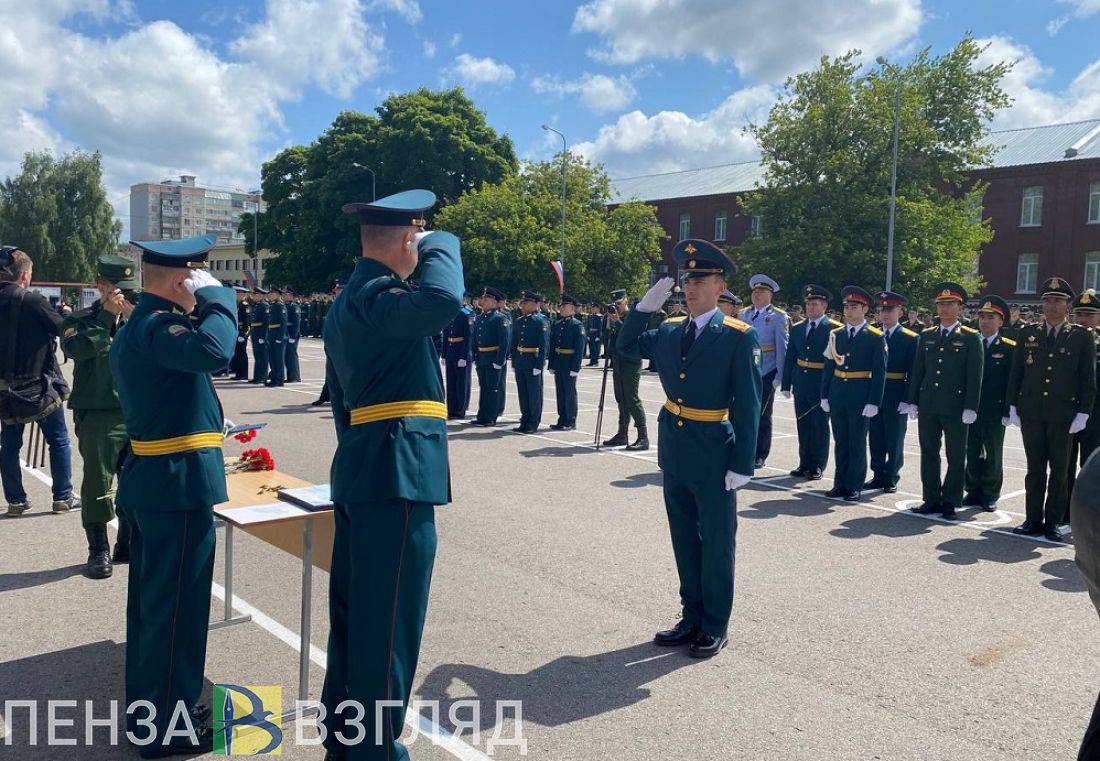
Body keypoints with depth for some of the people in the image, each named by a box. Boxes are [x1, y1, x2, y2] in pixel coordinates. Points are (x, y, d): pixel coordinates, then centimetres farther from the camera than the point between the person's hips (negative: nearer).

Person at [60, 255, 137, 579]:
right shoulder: (81, 320, 2)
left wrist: (133, 318, -14)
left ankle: (130, 544, 22)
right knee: (97, 482, -1)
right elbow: (75, 348, -19)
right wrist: (107, 314, -17)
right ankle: (99, 551, 11)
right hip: (97, 415, -3)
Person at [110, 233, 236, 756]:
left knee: (150, 598, 20)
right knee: (175, 603, 1)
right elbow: (214, 351, -39)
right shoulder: (156, 325, -20)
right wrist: (215, 295, -24)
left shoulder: (132, 328, 14)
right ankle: (166, 726, 14)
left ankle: (147, 703, 36)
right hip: (179, 483, -11)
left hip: (150, 479, 11)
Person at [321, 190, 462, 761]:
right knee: (386, 624, 1)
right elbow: (442, 302, -35)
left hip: (360, 473, 11)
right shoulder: (373, 295, -13)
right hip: (397, 476, -10)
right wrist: (441, 243, -15)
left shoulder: (346, 302, 18)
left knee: (354, 615, 19)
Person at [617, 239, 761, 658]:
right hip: (674, 453, 6)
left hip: (713, 457, -6)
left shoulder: (739, 337, -11)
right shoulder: (669, 330, 5)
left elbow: (748, 405, -12)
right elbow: (626, 347, 20)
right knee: (685, 540, 17)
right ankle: (692, 617, 32)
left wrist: (742, 465, -15)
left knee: (716, 544, 9)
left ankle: (715, 627, 24)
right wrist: (645, 306, 4)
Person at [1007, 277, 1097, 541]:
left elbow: (1088, 378, 0)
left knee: (1059, 472, 6)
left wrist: (1083, 413, -6)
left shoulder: (1082, 337, 2)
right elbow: (1015, 372, 8)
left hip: (1063, 415, -2)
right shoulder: (1028, 334, 7)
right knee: (1034, 470, 8)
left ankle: (1053, 523, 13)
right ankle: (1033, 520, 14)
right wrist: (1013, 407, 3)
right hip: (1031, 412, 2)